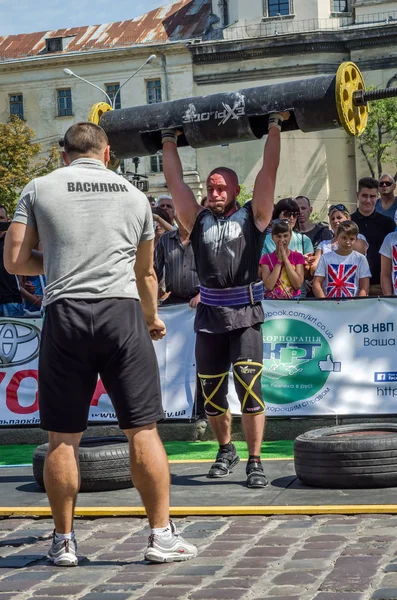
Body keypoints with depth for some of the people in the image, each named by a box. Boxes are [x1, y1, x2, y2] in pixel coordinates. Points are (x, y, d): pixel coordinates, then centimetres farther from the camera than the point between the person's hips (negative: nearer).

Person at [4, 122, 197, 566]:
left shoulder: (38, 189, 9)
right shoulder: (134, 196, 16)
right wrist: (153, 318, 43)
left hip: (65, 313, 0)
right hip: (122, 312, 1)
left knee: (62, 437, 7)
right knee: (143, 430, 3)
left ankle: (63, 541, 12)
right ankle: (162, 535, 3)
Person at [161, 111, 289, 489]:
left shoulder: (252, 216, 5)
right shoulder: (198, 219, 13)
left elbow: (269, 172, 2)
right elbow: (174, 181, 15)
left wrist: (274, 128, 4)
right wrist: (169, 141, 21)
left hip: (245, 314, -4)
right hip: (209, 316, 4)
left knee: (250, 388, -10)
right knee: (212, 391, 9)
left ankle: (255, 461, -3)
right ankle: (225, 450, 31)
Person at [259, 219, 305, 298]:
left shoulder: (298, 257, 8)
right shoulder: (266, 258, 6)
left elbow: (298, 285, -5)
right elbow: (269, 286, -6)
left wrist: (285, 258, -5)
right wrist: (279, 260, -5)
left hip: (293, 300, 0)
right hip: (272, 301, 0)